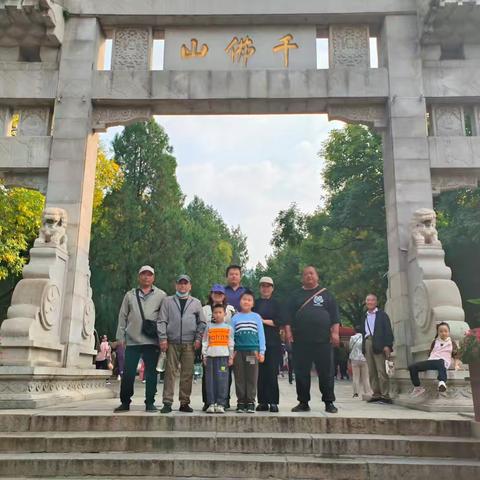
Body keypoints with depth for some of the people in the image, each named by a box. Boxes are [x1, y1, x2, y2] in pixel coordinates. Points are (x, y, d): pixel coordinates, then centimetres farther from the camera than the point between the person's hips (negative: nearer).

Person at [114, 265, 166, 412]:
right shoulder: (130, 295, 12)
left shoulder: (161, 295, 6)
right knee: (128, 373, 3)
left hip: (152, 341, -1)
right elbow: (123, 316, 11)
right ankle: (125, 402, 15)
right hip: (132, 341, 1)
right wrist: (120, 336, 4)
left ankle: (150, 403, 12)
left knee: (151, 373, 3)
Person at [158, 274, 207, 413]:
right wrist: (163, 338, -3)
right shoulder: (168, 301, 10)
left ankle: (184, 403, 11)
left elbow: (202, 322, 12)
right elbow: (162, 321, 6)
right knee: (170, 372, -2)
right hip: (172, 342, -1)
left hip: (189, 343, 1)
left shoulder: (196, 302, 13)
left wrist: (198, 339, 1)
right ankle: (167, 402, 2)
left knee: (187, 374, 2)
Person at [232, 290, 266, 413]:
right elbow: (231, 336, 10)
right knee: (239, 378, 3)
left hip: (253, 351, -1)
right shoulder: (235, 317, 9)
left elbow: (261, 335, 7)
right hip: (238, 351, 1)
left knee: (252, 378, -1)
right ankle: (241, 402, 11)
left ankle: (250, 402, 7)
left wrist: (261, 352, 2)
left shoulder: (256, 317, 8)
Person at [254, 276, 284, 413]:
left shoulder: (276, 303, 11)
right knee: (260, 373, 0)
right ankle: (262, 401, 7)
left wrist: (263, 321, -6)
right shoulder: (255, 303, 16)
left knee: (272, 373, -6)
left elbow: (279, 322, 0)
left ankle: (273, 402, -1)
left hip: (273, 342, -1)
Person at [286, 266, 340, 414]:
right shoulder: (296, 296, 14)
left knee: (326, 372, 0)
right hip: (301, 341, 1)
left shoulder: (326, 294, 11)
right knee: (301, 373, 3)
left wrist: (335, 332, -4)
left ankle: (329, 403, 10)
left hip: (323, 340, -1)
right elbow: (288, 316, 10)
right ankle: (303, 402, 13)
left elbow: (334, 315, 6)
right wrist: (288, 331, -2)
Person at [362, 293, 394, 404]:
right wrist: (363, 347, 9)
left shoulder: (382, 315, 5)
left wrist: (387, 345, -13)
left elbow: (388, 330, -2)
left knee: (381, 371, -8)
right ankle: (376, 394, 9)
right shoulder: (365, 317, 20)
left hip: (378, 345, -5)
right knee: (371, 372, 5)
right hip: (367, 345, 5)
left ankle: (385, 395, -6)